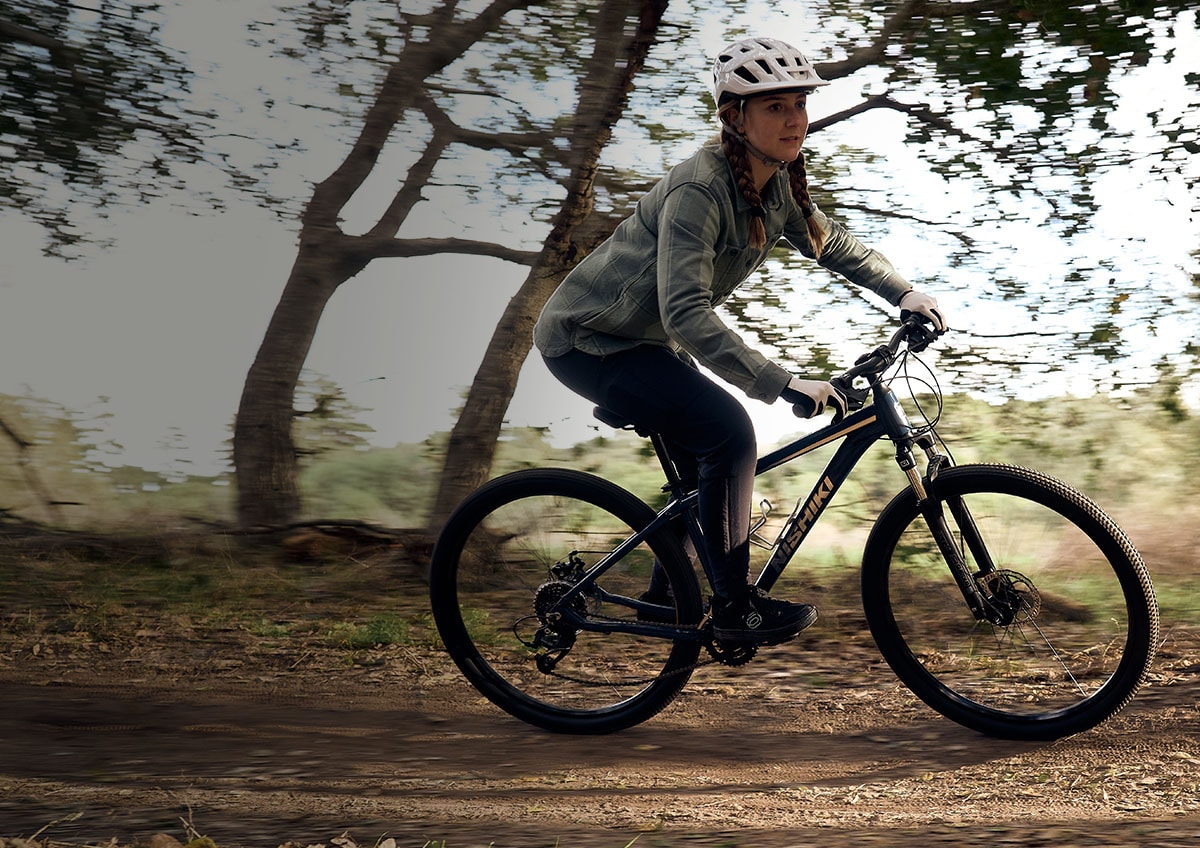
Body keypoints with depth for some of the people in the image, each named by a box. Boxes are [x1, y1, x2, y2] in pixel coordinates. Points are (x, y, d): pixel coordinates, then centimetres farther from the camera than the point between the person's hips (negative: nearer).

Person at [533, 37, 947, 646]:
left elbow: (832, 244, 14)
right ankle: (734, 609, -13)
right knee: (727, 431, -21)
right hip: (587, 342, -9)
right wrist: (784, 384, -43)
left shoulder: (776, 184, -2)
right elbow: (686, 313, -38)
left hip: (646, 341, 9)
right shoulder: (699, 189, -29)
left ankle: (666, 599, 29)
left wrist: (904, 292, 0)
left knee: (710, 468, 12)